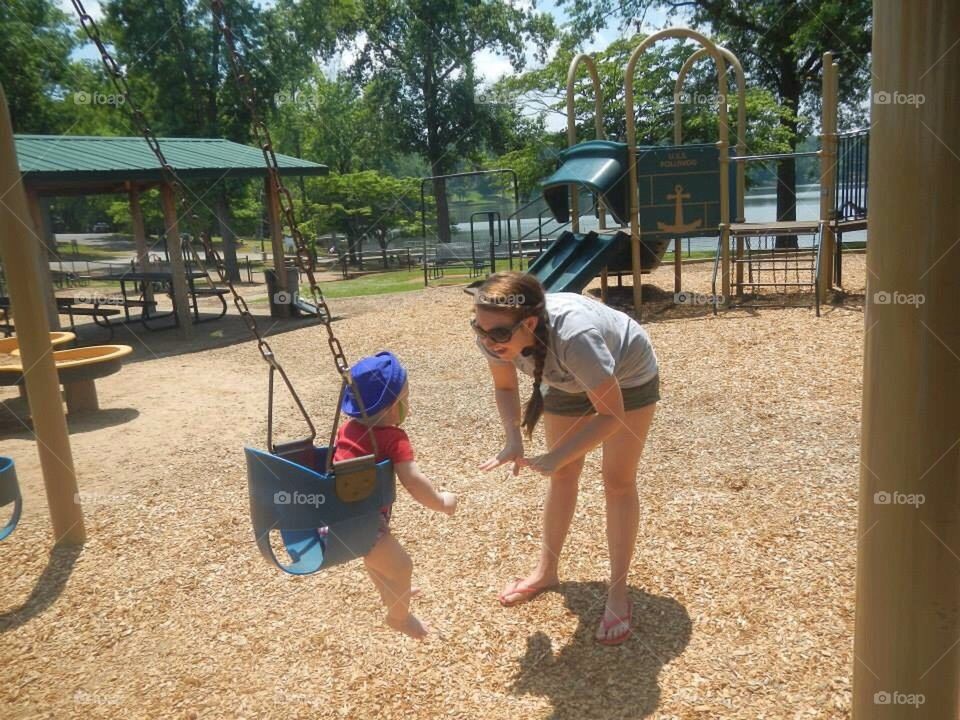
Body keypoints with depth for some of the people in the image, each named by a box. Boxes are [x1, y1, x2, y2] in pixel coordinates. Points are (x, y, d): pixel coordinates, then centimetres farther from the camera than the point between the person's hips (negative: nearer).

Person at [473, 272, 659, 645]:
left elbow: (612, 414, -33)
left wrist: (555, 457, -37)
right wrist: (513, 439, -25)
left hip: (628, 375, -5)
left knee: (618, 481, -2)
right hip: (568, 381, 5)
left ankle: (618, 593, 11)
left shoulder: (574, 337, -47)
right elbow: (505, 387, -9)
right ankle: (547, 570, 30)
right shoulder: (495, 336, -31)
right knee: (563, 475, 13)